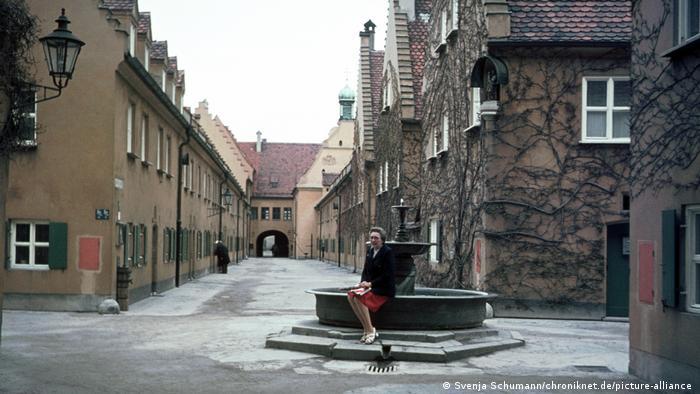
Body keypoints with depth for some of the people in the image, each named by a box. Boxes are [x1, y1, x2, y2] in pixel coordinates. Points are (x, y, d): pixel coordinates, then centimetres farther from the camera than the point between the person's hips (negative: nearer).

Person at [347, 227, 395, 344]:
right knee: (351, 295, -19)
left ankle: (370, 331, -19)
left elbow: (388, 276, -16)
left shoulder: (387, 252, -10)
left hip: (384, 289, -7)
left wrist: (371, 284, -17)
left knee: (359, 297, -28)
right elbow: (365, 270, 17)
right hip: (370, 286, 7)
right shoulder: (370, 250, 12)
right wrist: (363, 282, -4)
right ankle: (366, 329, -16)